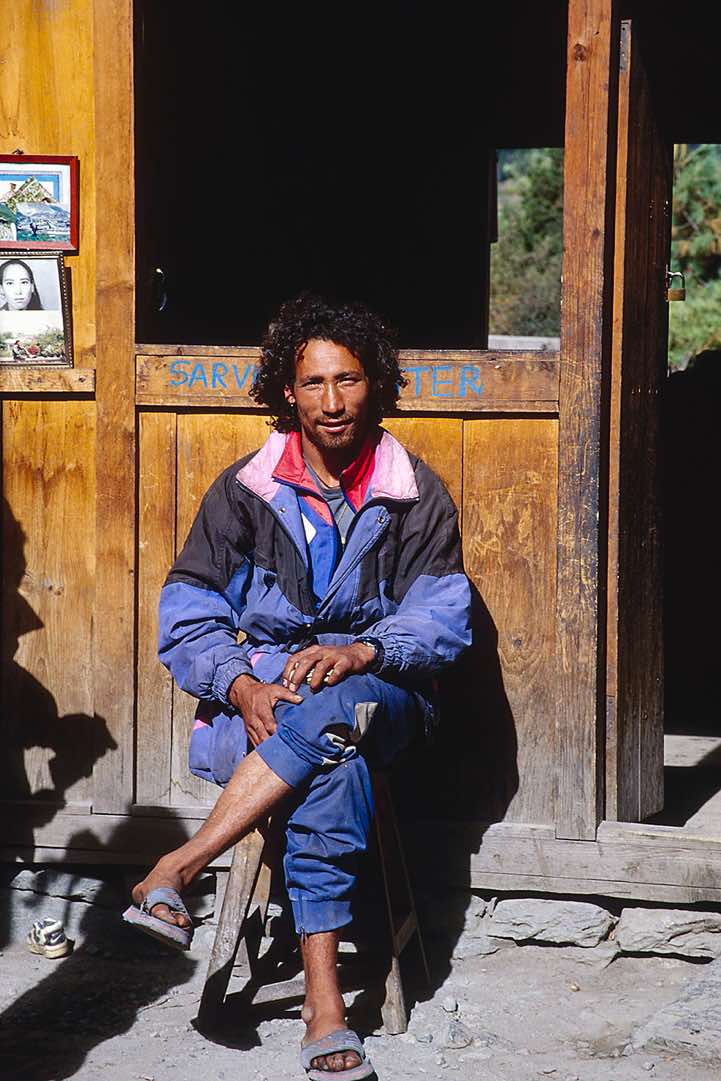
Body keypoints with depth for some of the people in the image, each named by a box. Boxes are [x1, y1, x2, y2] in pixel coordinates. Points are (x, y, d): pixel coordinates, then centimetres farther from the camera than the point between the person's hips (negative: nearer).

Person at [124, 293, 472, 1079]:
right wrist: (241, 686, -18)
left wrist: (364, 651, -23)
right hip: (258, 703, 0)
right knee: (336, 763, -38)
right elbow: (185, 613, 2)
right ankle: (323, 998, -39)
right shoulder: (243, 492, 6)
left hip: (378, 694, 1)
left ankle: (178, 869, -34)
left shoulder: (415, 495, 6)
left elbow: (444, 614, -2)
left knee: (337, 710, -39)